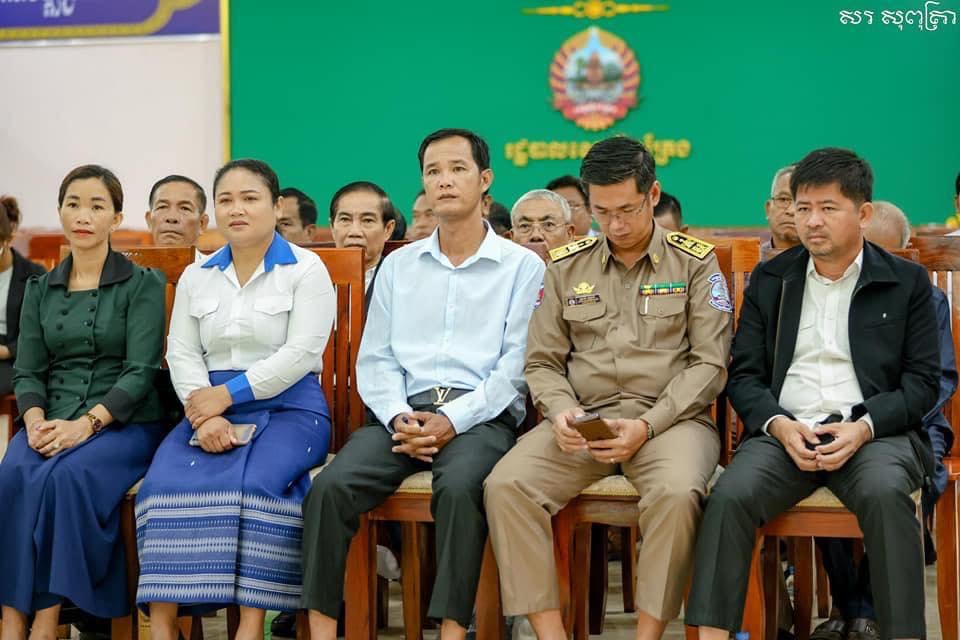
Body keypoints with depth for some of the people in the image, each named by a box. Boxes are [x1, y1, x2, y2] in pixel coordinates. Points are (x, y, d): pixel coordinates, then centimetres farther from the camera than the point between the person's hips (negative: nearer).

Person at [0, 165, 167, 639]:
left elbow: (141, 371, -7)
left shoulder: (142, 284, 2)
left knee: (67, 475, -34)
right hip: (50, 423, 3)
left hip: (123, 422, -3)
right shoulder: (40, 289, 16)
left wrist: (87, 423, -21)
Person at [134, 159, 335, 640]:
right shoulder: (196, 277, 17)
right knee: (166, 479, -25)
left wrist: (225, 395, -13)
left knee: (256, 481, -34)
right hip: (211, 409, 4)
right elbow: (182, 354, 8)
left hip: (287, 407, -4)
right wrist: (203, 416, -11)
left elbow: (300, 353, -9)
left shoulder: (305, 269, 2)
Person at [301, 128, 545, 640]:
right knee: (331, 485, -24)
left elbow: (517, 364, -2)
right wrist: (399, 417, -7)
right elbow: (374, 358, 13)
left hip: (481, 415, -3)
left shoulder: (522, 266, 8)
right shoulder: (398, 266, 20)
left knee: (459, 486, -36)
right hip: (404, 412, 3)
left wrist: (453, 421, -14)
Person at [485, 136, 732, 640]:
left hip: (670, 417, -2)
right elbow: (542, 362, 14)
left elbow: (709, 363, 0)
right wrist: (561, 411, -9)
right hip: (583, 420, 3)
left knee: (676, 493, -36)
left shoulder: (695, 262, 6)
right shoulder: (566, 266, 14)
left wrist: (647, 426, -13)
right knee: (505, 485, -25)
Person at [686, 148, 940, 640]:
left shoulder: (907, 282, 10)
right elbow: (743, 374, 11)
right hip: (784, 430, 2)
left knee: (886, 494, -35)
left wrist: (863, 428, -13)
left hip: (875, 431, -1)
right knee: (730, 496, -28)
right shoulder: (769, 280, 15)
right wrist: (780, 425, -10)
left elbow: (922, 379, 5)